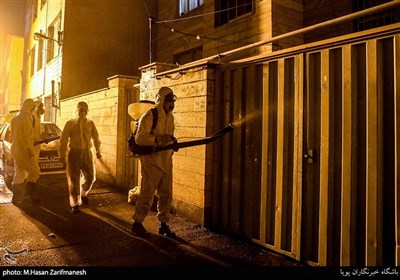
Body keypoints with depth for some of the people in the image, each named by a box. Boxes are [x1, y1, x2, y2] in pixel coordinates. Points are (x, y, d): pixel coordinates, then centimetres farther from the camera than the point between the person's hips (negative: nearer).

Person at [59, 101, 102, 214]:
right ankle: (75, 204, 17)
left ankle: (83, 193, 38)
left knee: (90, 177, 6)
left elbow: (95, 138, 8)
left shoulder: (90, 123, 5)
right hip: (74, 153, -2)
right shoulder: (70, 123, 0)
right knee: (74, 179, 3)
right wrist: (62, 154, -3)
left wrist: (97, 151, 5)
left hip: (87, 153, 2)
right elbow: (63, 139, -1)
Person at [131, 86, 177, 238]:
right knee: (147, 193, -2)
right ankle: (137, 224, 15)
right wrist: (158, 139, -30)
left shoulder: (170, 117, 13)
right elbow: (139, 138, -19)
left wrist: (171, 141, 6)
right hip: (151, 161, -7)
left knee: (166, 194, 10)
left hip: (166, 162, 7)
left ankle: (163, 224, 23)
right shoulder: (149, 116, -12)